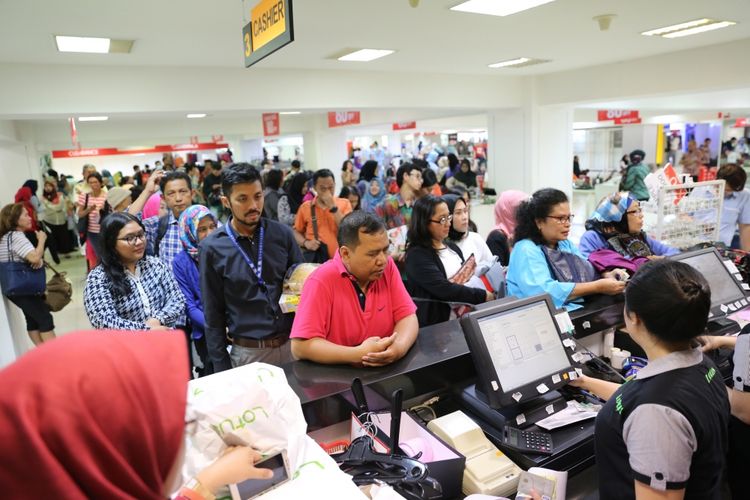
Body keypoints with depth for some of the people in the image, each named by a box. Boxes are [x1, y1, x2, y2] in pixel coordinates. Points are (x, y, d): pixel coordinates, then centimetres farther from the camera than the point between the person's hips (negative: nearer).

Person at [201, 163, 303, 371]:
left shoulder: (282, 234, -2)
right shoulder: (212, 248, -6)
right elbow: (213, 314, -1)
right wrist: (222, 367, -1)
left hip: (292, 344, 2)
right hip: (248, 352, -2)